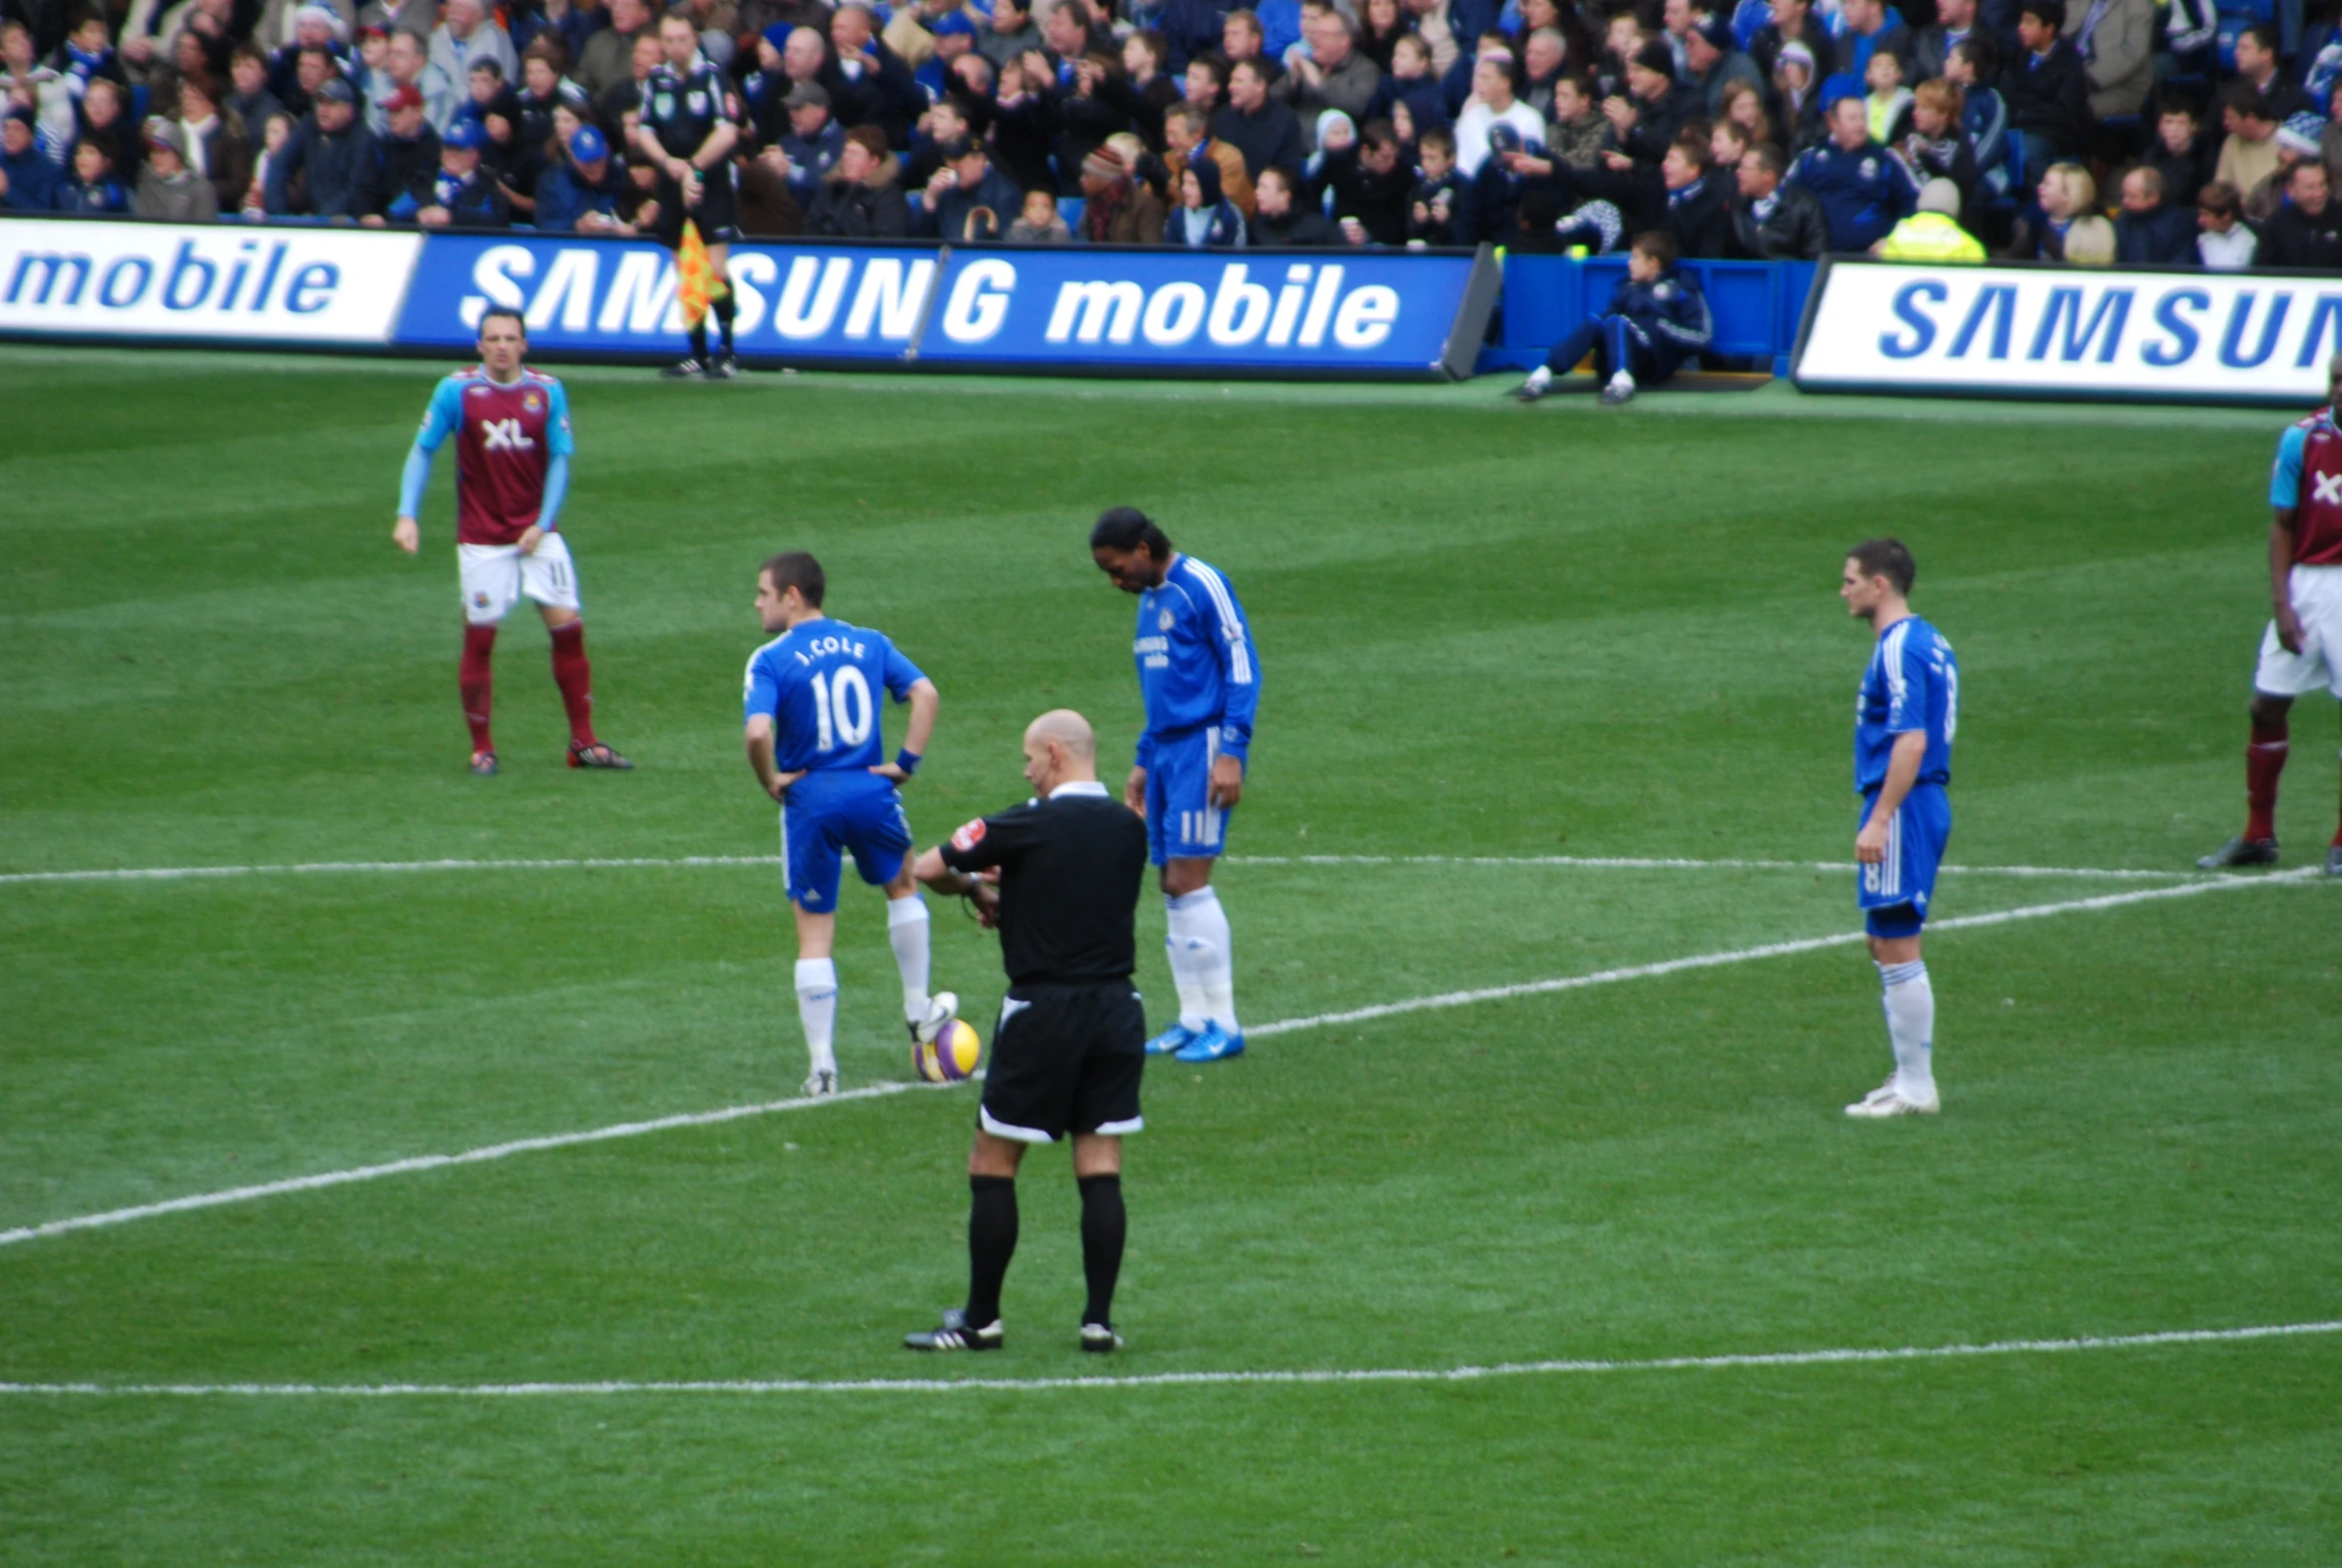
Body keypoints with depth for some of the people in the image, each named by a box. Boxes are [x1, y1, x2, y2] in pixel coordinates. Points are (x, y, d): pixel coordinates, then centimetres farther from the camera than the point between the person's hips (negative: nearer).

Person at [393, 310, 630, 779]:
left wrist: (542, 524, -9)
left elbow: (559, 460, 1)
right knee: (479, 637, -2)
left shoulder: (547, 391, -1)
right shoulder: (457, 390, -6)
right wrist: (407, 516, -11)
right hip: (482, 538, -2)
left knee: (568, 626, -4)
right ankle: (481, 748, 10)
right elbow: (422, 451, -1)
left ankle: (583, 742, 4)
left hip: (537, 533, 2)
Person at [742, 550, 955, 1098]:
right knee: (902, 887, 31)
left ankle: (822, 1066, 5)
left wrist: (771, 781, -7)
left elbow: (758, 732, -24)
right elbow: (926, 693, -5)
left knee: (815, 935, 7)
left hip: (810, 801, -3)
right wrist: (907, 763, -1)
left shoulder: (771, 660, -10)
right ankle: (918, 1009, 38)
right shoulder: (869, 644, 4)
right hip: (871, 792, 3)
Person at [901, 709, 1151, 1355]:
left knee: (992, 1168, 5)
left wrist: (973, 885, 16)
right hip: (1116, 1008, 5)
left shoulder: (1028, 827, -12)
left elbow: (927, 869, -4)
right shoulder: (1129, 829, 5)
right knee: (1101, 1171, 6)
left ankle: (980, 1320, 8)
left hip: (1043, 1014, -5)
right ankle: (1099, 1320, 2)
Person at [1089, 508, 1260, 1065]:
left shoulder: (1201, 587, -10)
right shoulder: (1150, 600, 18)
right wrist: (1143, 763, 24)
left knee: (1188, 880, -12)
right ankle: (1193, 1021, 10)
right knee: (1173, 887, 6)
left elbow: (1242, 669, -14)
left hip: (1201, 748, -9)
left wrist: (1231, 753, -19)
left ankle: (1224, 1025, -8)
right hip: (1166, 749, 9)